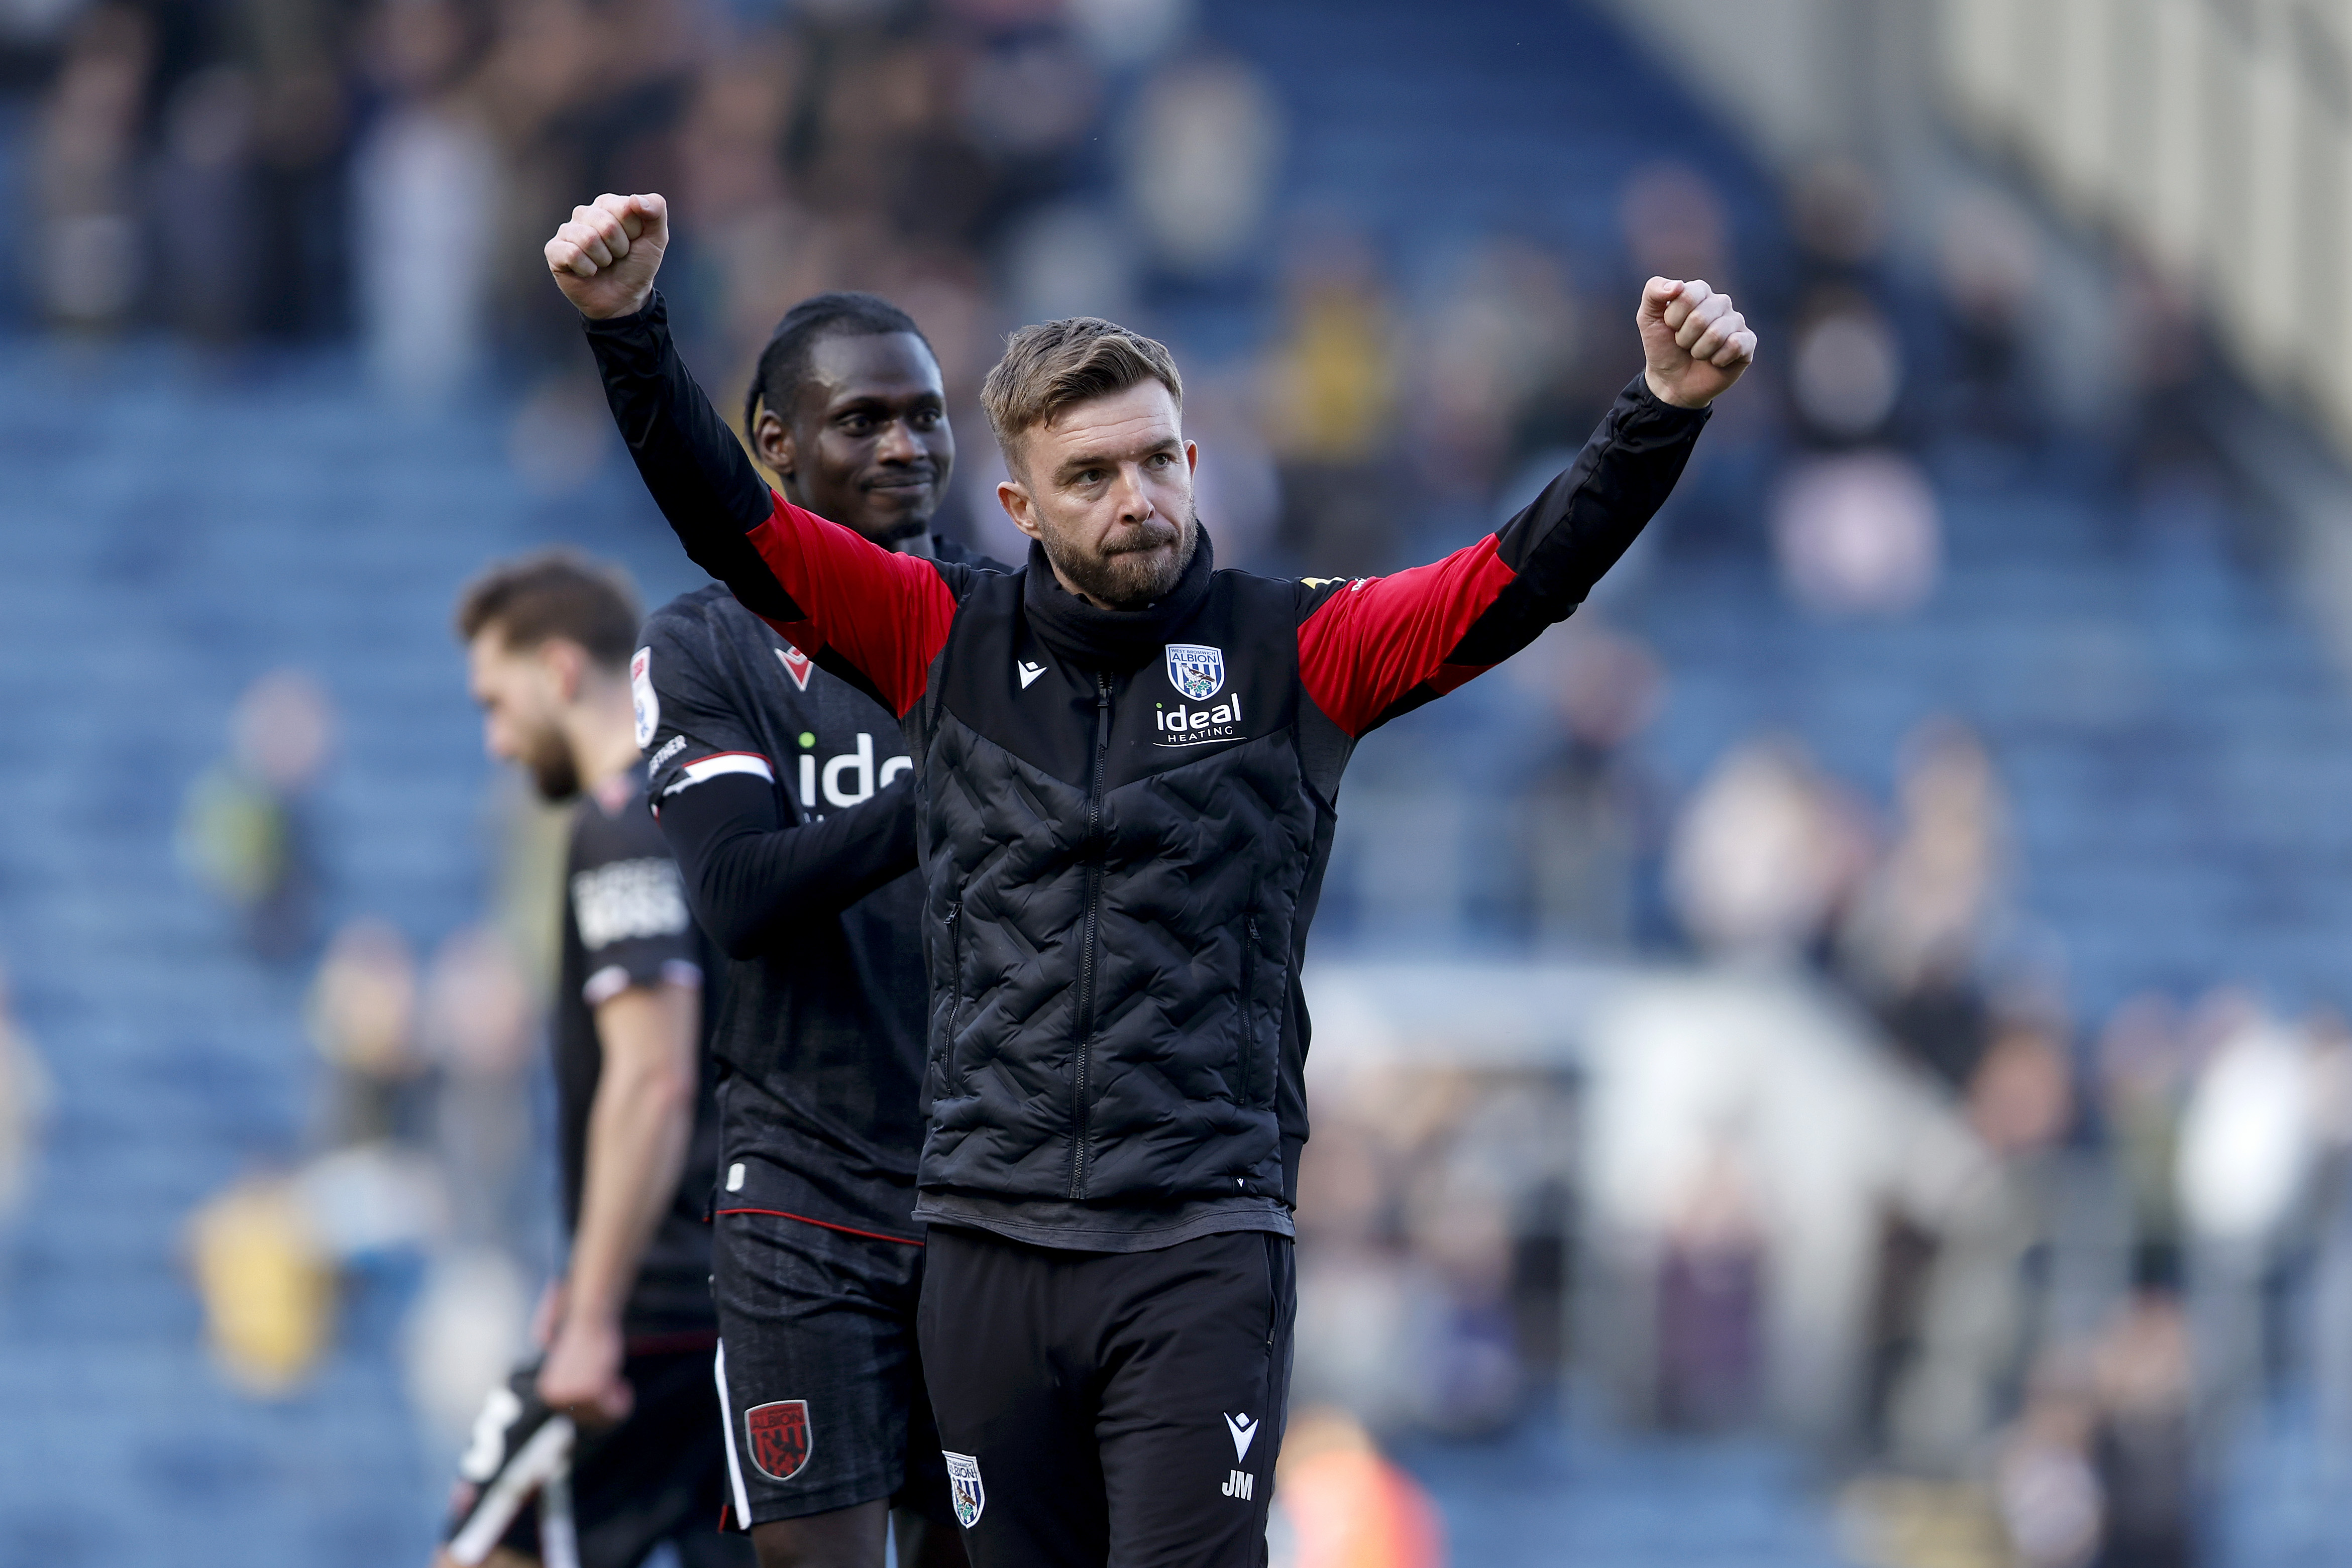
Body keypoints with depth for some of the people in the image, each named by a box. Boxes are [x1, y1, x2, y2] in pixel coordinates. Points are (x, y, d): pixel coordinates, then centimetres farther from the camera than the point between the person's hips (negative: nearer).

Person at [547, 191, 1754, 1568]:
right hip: (992, 1239, 2)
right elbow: (732, 522, 1)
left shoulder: (1293, 653, 2)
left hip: (1204, 1248, -2)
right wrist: (629, 327, -12)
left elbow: (1526, 579, -7)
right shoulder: (952, 642, 6)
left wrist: (1666, 412, -22)